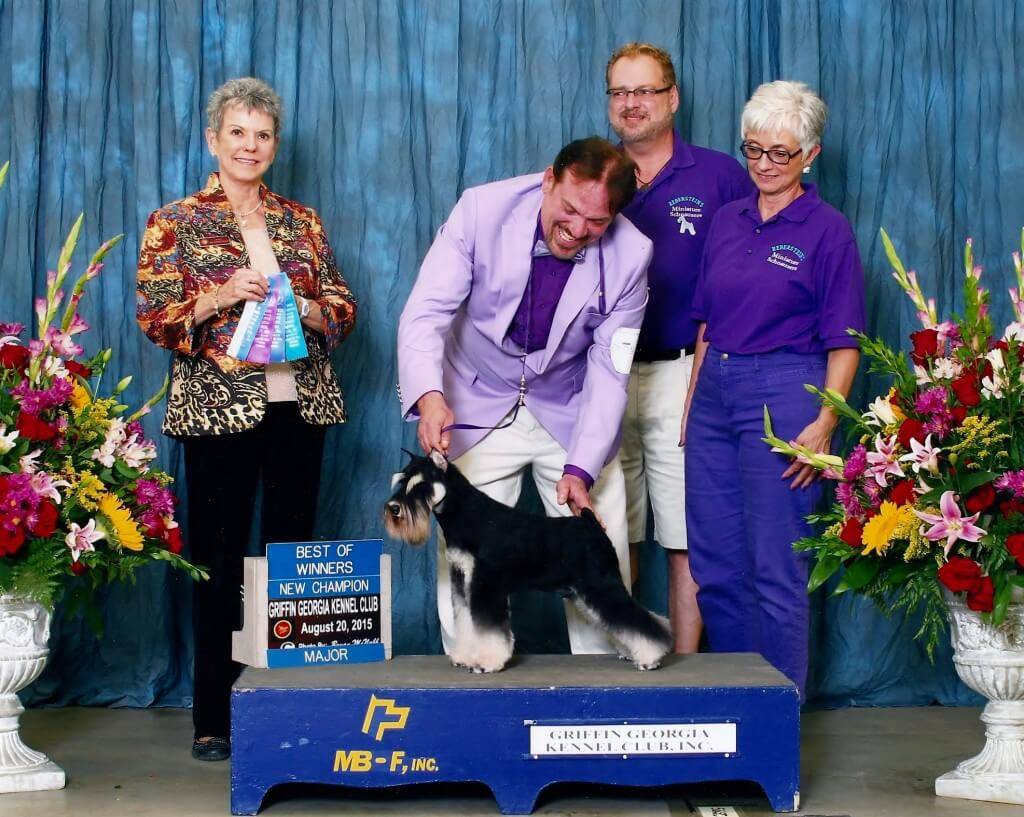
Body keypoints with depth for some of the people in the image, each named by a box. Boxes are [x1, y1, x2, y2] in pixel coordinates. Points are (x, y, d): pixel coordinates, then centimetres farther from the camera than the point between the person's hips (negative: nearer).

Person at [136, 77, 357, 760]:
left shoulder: (301, 222, 13)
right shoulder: (176, 223, 5)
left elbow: (344, 309, 12)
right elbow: (155, 319, -2)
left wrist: (299, 305, -8)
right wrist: (222, 295, -16)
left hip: (297, 404, 3)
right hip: (218, 409, -3)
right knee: (219, 558, -1)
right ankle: (214, 718, 7)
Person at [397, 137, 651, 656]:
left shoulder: (630, 254, -17)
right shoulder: (482, 210, -20)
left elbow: (608, 369, -14)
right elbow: (426, 313, -22)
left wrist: (580, 468, -23)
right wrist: (429, 396, -40)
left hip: (570, 412, 1)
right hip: (479, 405, -1)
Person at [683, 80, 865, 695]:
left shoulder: (828, 231, -4)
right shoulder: (727, 222, 12)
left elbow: (844, 343, -6)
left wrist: (824, 424, -16)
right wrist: (692, 404, 13)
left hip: (782, 393, -6)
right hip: (714, 391, 6)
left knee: (776, 568, -3)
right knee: (714, 564, 10)